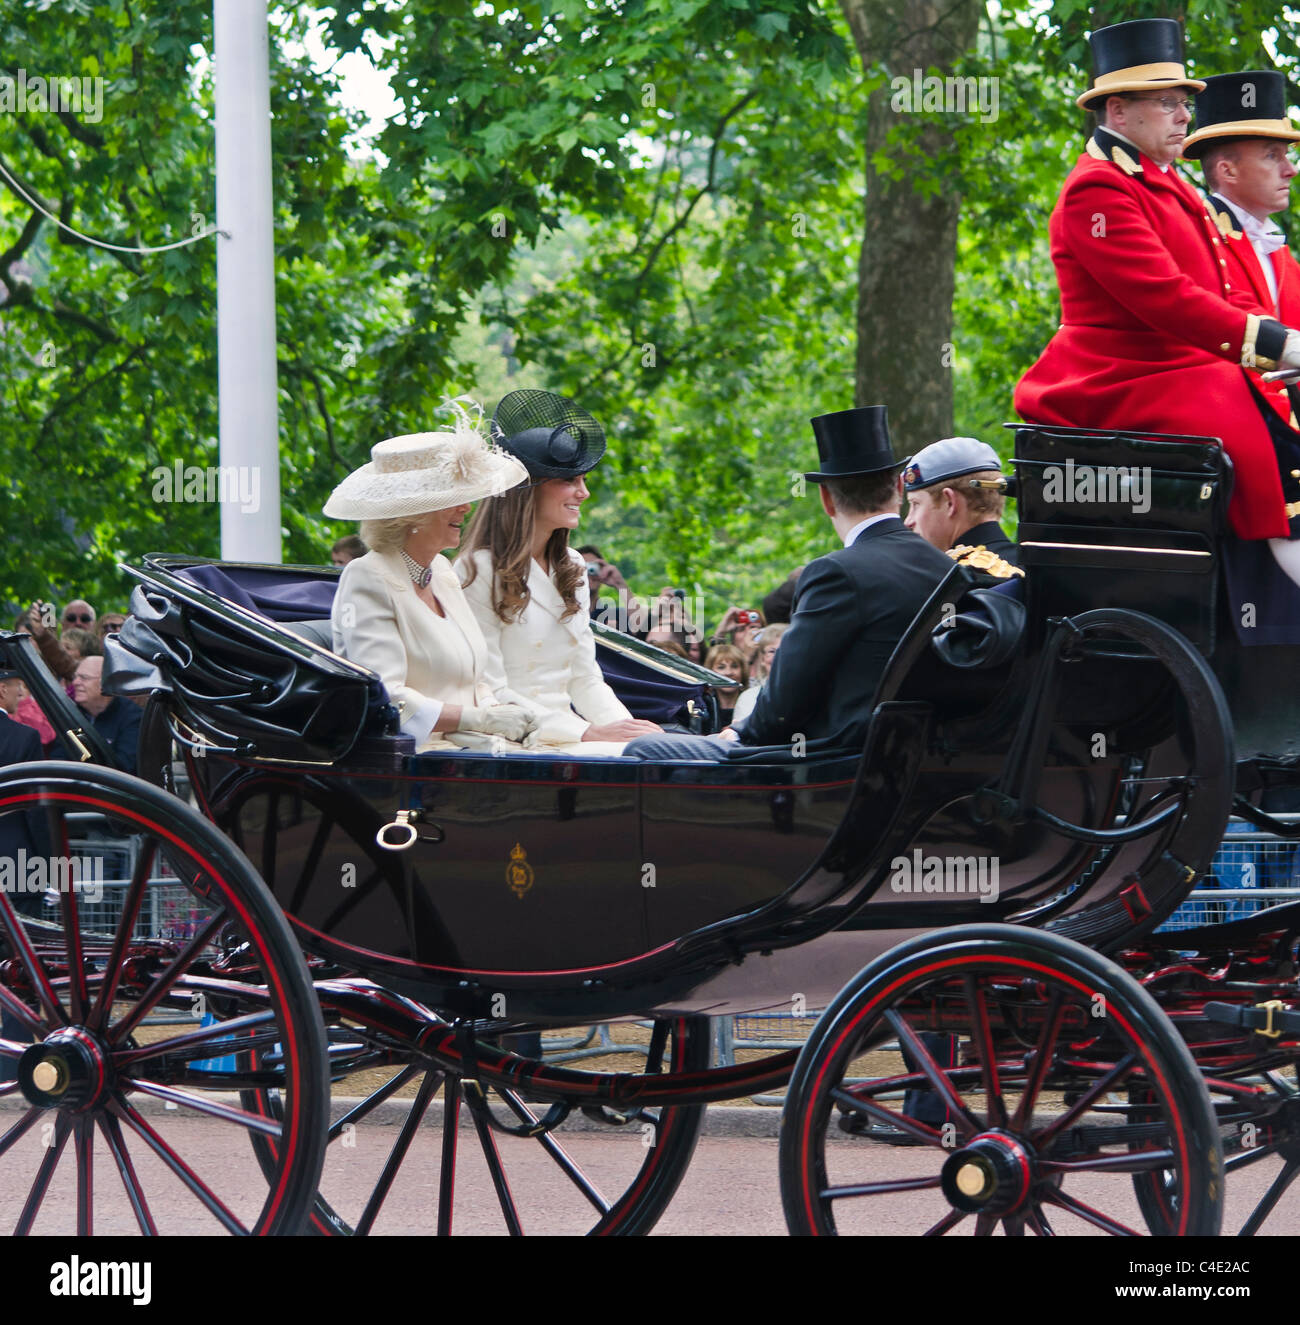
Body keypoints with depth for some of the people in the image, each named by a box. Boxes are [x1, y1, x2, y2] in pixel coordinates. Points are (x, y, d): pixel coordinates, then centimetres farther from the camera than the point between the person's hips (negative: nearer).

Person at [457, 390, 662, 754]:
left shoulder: (571, 567, 18)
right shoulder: (479, 571, -7)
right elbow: (488, 694, -12)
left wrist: (627, 726, -3)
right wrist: (588, 733, -19)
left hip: (564, 731, 8)